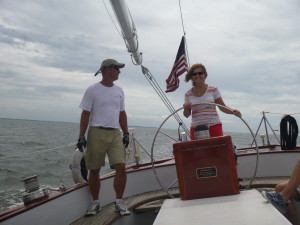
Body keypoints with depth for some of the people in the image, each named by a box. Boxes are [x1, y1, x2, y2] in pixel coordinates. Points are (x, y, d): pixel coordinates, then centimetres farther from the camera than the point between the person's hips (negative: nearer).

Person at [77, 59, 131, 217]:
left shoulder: (119, 91, 14)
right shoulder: (92, 90, -1)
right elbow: (85, 114, -2)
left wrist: (126, 134, 13)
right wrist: (81, 136, -7)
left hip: (115, 134, 3)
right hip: (96, 133, -3)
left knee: (121, 167, -9)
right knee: (94, 170, 4)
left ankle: (119, 202, 5)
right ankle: (95, 203, 21)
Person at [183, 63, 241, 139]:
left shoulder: (213, 89, 3)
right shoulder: (188, 94, 6)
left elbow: (222, 107, 5)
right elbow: (187, 115, 12)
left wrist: (233, 111, -13)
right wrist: (186, 108, -9)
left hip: (214, 127, -1)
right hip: (196, 128, 1)